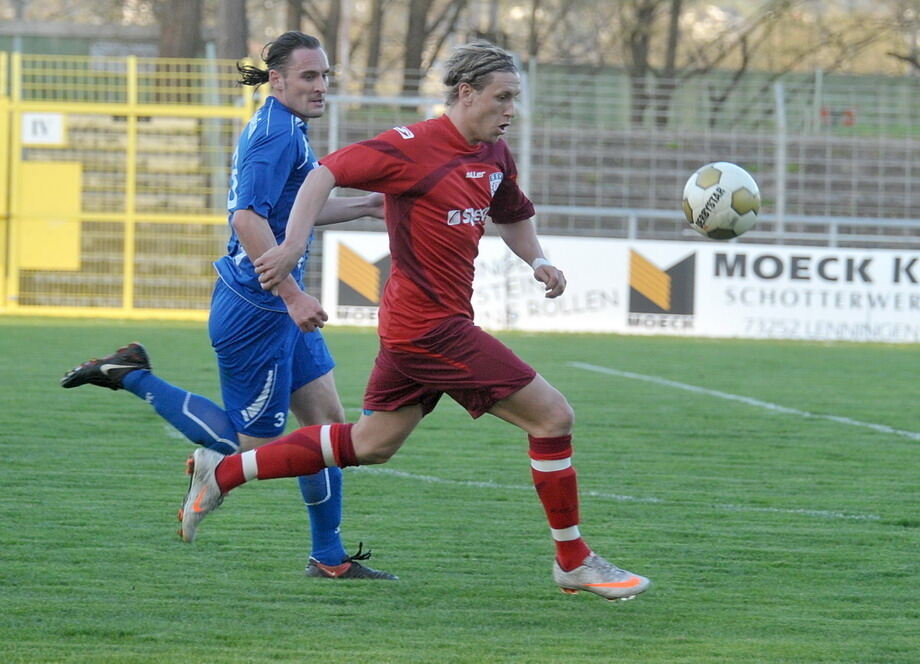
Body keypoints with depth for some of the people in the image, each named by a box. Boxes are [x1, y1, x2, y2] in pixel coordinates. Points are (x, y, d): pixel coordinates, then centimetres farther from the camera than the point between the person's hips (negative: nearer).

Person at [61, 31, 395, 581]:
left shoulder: (285, 130, 14)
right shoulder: (278, 134, -18)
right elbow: (249, 218, -27)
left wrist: (365, 206, 21)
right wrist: (292, 296, -27)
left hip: (280, 309, 10)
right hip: (256, 310, -10)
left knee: (328, 419, 10)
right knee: (253, 444, -3)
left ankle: (329, 558, 15)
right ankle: (132, 376, 3)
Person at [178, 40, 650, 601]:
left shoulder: (495, 155, 11)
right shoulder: (415, 147, -15)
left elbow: (514, 215, 29)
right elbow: (328, 172, -15)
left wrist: (537, 260, 9)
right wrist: (294, 245, -26)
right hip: (434, 326, -10)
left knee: (371, 444, 18)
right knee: (553, 416, -7)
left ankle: (223, 473, 23)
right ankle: (574, 562, 4)